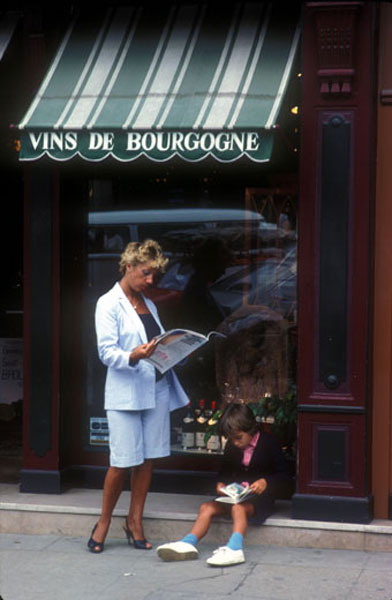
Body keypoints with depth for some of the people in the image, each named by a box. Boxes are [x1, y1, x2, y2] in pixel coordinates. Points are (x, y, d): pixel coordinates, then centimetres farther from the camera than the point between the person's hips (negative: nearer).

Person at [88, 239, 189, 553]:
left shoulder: (149, 305, 18)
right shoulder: (109, 304, -4)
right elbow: (107, 353, -11)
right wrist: (133, 356, -29)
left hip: (157, 389, 6)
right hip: (125, 394, -6)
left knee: (148, 459, 6)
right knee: (123, 462, -6)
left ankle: (135, 521, 18)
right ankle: (104, 522, 13)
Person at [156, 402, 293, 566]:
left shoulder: (268, 444, -6)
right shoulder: (232, 447, 11)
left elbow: (285, 478, -8)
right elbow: (225, 472, 23)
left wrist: (265, 482, -26)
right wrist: (220, 484, 0)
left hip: (259, 498, -6)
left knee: (238, 508, -37)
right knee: (206, 507, -16)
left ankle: (234, 548, -58)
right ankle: (188, 544, -32)